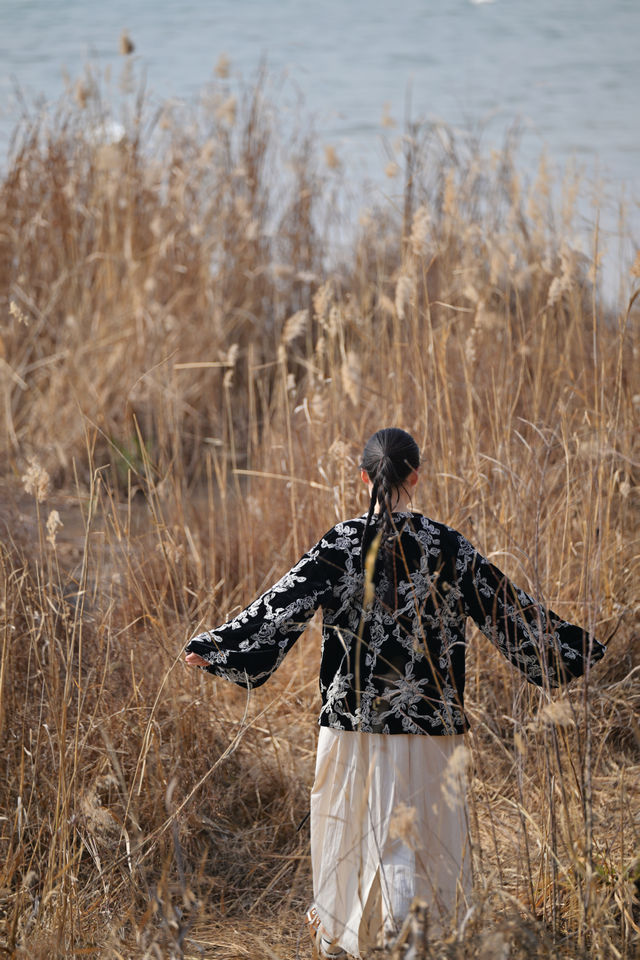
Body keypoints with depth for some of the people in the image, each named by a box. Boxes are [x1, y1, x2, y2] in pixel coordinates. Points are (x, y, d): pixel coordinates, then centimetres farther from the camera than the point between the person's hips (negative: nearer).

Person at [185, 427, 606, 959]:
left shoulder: (341, 544, -4)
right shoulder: (448, 547, -3)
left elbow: (284, 606, -7)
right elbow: (509, 610, 1)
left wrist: (215, 647, 0)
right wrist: (580, 651, 10)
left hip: (354, 716, 1)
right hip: (429, 721, 0)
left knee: (350, 830, 13)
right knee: (423, 831, 4)